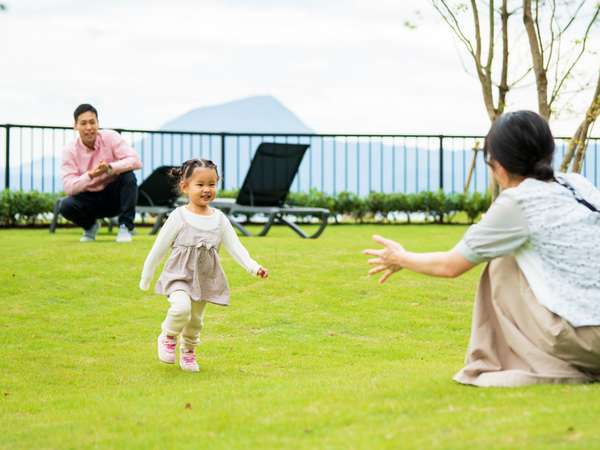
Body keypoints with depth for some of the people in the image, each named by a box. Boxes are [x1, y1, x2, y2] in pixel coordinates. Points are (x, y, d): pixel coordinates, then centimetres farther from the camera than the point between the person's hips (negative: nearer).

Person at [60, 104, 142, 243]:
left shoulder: (110, 137, -12)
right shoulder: (70, 151, -11)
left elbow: (135, 161, -24)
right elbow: (69, 187, -21)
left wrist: (110, 168, -41)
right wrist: (90, 175, -40)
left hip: (115, 196, -1)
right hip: (90, 199, 1)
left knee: (128, 176, -29)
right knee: (66, 206, -28)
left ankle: (125, 227, -19)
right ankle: (90, 225, 7)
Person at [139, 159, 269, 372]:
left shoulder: (219, 219, 1)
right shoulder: (179, 216, -9)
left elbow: (235, 247, -1)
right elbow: (159, 248, -2)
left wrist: (253, 267, -17)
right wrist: (146, 278, 4)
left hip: (206, 278, 4)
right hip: (180, 274, -4)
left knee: (196, 319, 14)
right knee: (181, 307, -28)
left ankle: (188, 352, 40)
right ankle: (168, 337, 1)